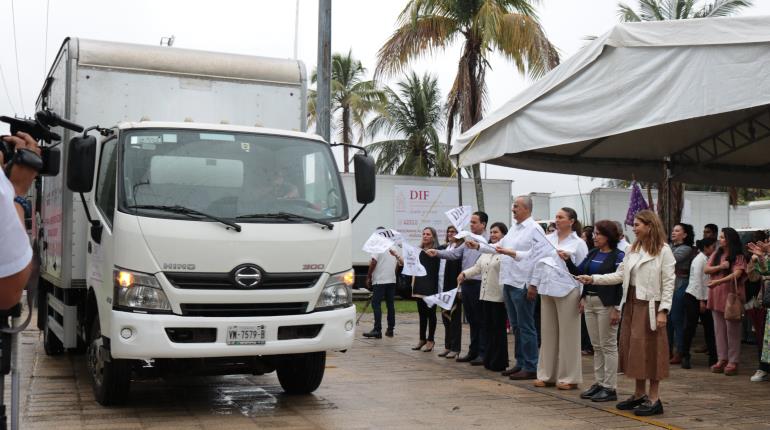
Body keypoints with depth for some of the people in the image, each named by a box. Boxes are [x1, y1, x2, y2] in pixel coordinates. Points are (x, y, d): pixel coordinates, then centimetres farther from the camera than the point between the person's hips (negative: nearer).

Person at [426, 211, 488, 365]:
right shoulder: (468, 241, 16)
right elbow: (454, 253, 11)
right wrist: (437, 253, 0)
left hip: (479, 284, -8)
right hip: (467, 283, 8)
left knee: (481, 321, -1)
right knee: (472, 320, 15)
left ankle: (483, 353, 6)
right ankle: (473, 351, 23)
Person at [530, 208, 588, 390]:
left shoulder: (578, 243, -1)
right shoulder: (547, 239, 12)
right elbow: (539, 262, 13)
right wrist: (534, 284, 9)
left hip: (567, 292, -5)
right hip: (547, 290, 5)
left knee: (568, 334, 0)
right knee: (548, 333, 10)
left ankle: (568, 377, 8)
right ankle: (547, 374, 18)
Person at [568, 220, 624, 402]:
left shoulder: (618, 256, -10)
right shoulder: (592, 253, 13)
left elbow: (620, 283, -14)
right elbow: (578, 272, 12)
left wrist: (616, 309, -18)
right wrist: (567, 260, -4)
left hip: (607, 304, -7)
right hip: (590, 302, 7)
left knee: (608, 346, -2)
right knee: (596, 346, 12)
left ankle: (610, 388, 4)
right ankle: (598, 383, 20)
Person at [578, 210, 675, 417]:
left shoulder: (663, 251, -7)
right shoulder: (633, 249, 11)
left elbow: (668, 283, -10)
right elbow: (619, 275, 9)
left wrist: (663, 310, -16)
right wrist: (593, 279, 1)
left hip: (650, 306, -6)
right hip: (631, 304, 6)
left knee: (650, 350, -3)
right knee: (633, 349, 9)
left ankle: (654, 398, 6)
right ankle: (639, 394, 21)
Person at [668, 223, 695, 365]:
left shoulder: (686, 249, -5)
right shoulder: (670, 247, 13)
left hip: (679, 286, -6)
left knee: (677, 320, -2)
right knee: (667, 319, 10)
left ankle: (678, 353, 5)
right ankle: (668, 350, 20)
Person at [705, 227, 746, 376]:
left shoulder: (738, 257, -6)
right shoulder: (716, 254, 12)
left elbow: (737, 274, -20)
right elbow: (706, 269, 4)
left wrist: (718, 281, -30)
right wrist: (720, 267, -13)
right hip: (716, 295, 6)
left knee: (732, 329, -1)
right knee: (719, 329, 9)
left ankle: (733, 361, 4)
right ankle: (722, 359, 15)